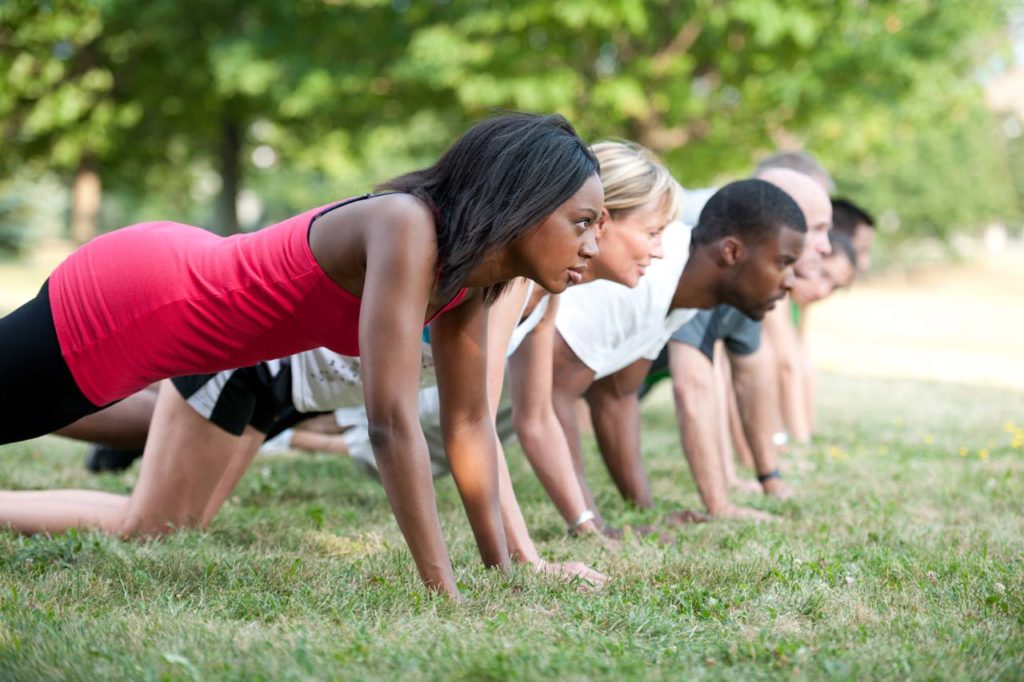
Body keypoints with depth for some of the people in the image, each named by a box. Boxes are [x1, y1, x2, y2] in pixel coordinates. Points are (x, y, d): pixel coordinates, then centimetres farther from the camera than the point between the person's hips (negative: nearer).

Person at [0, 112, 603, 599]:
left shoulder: (471, 271, -9)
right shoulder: (406, 228, -34)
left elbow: (470, 421, 0)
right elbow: (393, 422, -38)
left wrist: (504, 568, -3)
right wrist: (443, 594, -35)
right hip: (127, 296, -9)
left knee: (152, 533, 19)